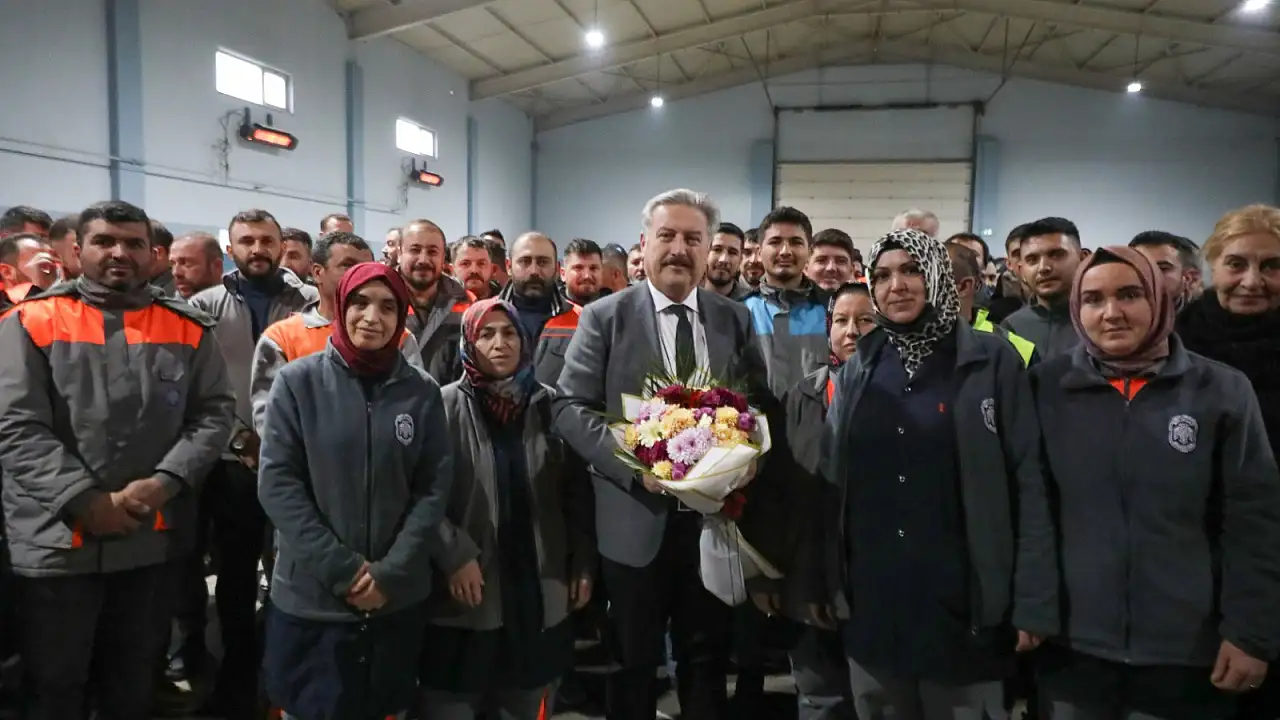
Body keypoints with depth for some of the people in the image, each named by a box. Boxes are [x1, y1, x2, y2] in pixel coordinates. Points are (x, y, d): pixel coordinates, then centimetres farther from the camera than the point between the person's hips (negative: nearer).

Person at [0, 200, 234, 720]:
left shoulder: (187, 328, 3)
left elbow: (214, 413, 0)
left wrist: (163, 482, -13)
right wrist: (86, 500, -17)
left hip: (153, 539, 2)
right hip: (57, 540, -2)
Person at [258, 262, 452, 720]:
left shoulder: (422, 392, 0)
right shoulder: (297, 381, -4)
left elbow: (434, 489, -1)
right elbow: (277, 483, -8)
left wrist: (390, 573, -10)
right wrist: (341, 570, -13)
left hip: (399, 599, 2)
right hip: (309, 598, -1)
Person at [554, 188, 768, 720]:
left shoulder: (736, 320, 6)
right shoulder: (604, 317, -3)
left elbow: (761, 406, 8)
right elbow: (570, 408, -8)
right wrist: (635, 463, -19)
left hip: (715, 515, 3)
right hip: (635, 519, -2)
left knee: (708, 661, 17)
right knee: (633, 662, 15)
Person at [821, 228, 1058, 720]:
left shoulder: (991, 361, -5)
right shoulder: (858, 370, 5)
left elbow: (1026, 484, -7)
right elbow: (831, 481, 7)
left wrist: (1033, 602, -10)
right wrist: (828, 582, 4)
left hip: (961, 601, -3)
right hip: (871, 601, 4)